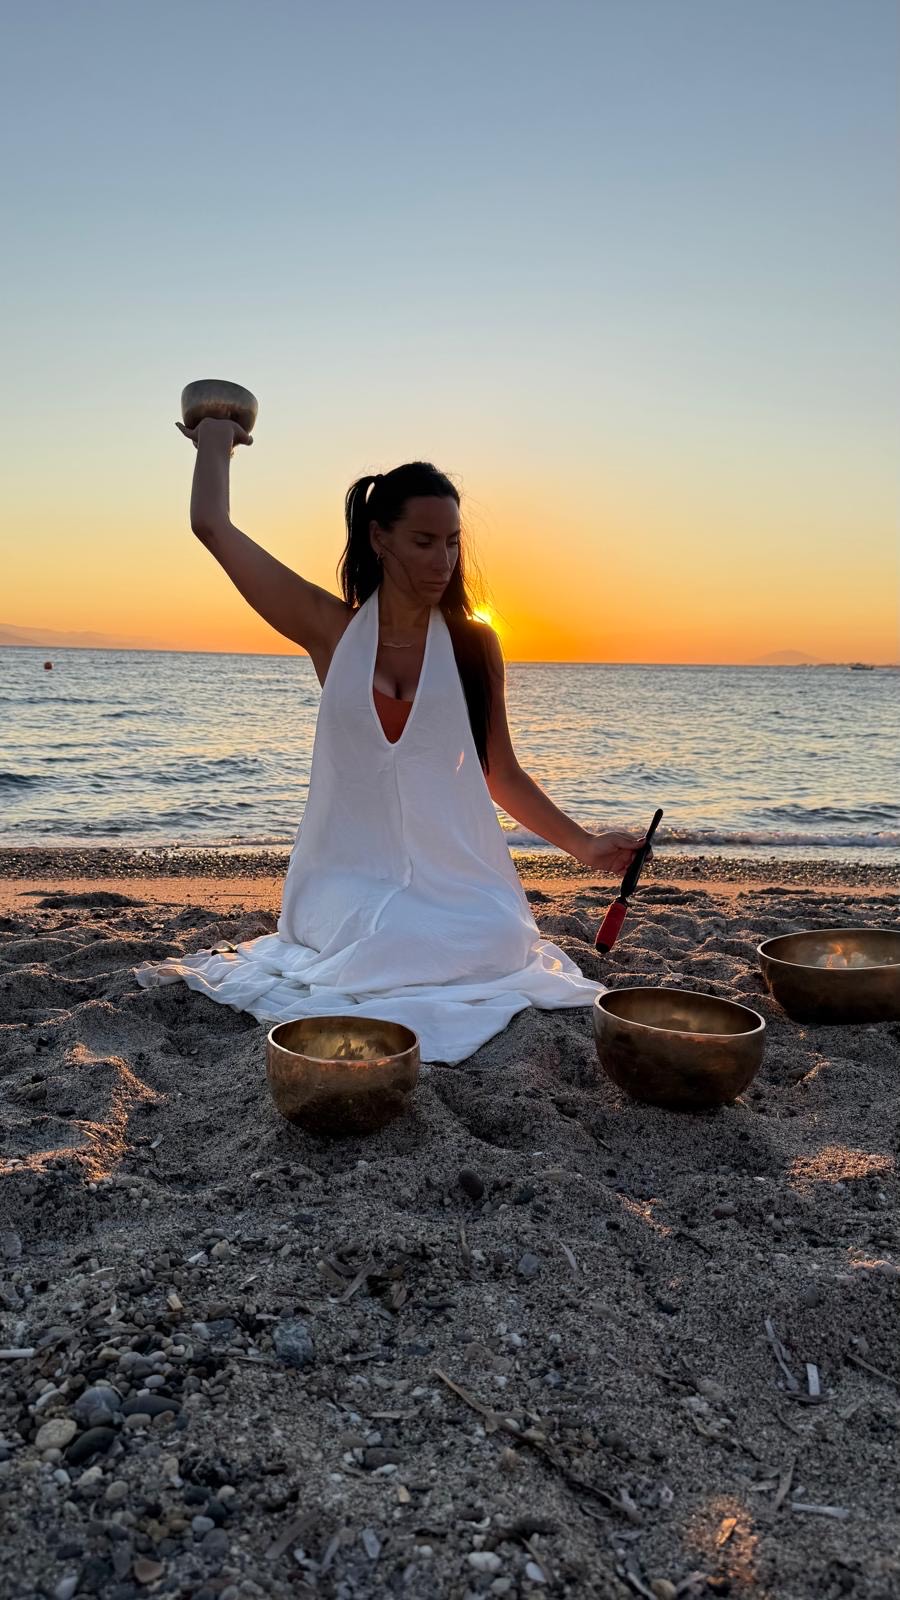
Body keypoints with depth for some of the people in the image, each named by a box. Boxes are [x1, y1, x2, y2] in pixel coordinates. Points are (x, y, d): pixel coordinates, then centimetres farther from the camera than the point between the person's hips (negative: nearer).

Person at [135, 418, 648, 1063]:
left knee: (501, 942, -28)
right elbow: (212, 526, 1)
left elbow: (502, 775, 10)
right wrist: (216, 440, 18)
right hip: (352, 871, -2)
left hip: (456, 873, 2)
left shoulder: (475, 644, 5)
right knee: (382, 947, -32)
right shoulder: (333, 629, 2)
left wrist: (584, 845, 4)